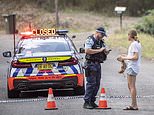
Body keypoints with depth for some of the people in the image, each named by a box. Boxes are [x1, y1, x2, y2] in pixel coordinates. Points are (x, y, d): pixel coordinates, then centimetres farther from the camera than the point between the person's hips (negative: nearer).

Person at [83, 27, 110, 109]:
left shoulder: (101, 42, 17)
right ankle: (86, 103, -11)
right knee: (91, 83, -12)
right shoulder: (90, 40, -8)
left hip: (98, 65, 9)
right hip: (91, 64, -9)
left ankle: (92, 101, 15)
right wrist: (99, 50, -20)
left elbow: (105, 51, 22)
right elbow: (87, 50, -22)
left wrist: (106, 52, -3)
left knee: (97, 84, 8)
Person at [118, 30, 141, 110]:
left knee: (132, 86, -6)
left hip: (132, 67, -10)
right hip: (132, 67, 10)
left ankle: (134, 105, -5)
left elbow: (136, 57, -21)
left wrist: (125, 58, -14)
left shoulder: (134, 44, -15)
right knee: (130, 86, 15)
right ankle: (133, 104, 19)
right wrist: (126, 56, 15)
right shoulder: (137, 43, 15)